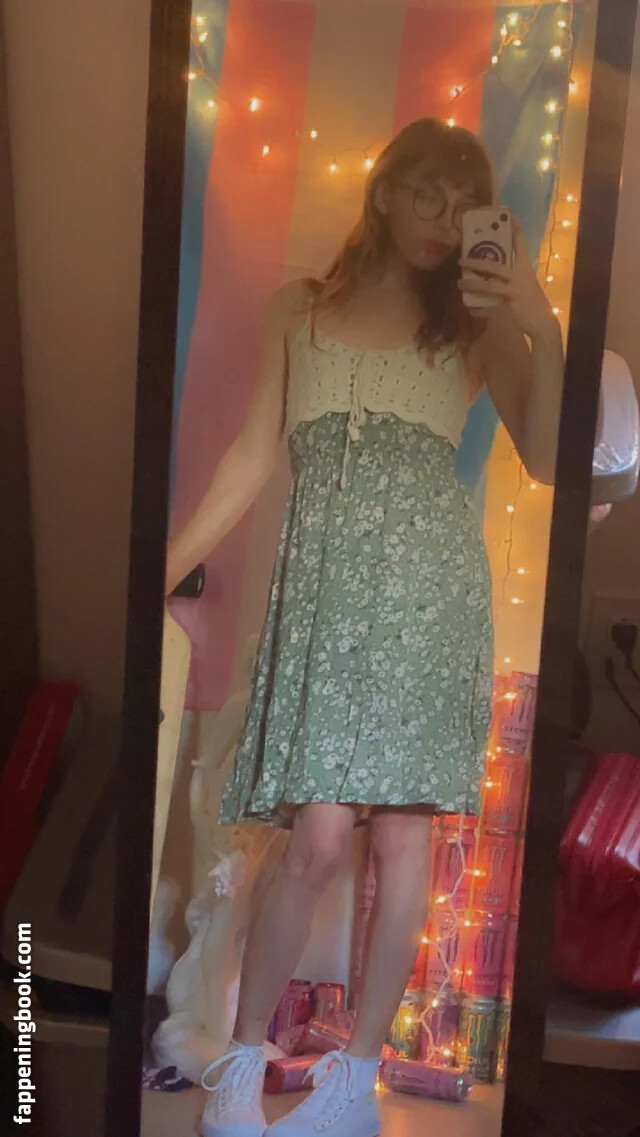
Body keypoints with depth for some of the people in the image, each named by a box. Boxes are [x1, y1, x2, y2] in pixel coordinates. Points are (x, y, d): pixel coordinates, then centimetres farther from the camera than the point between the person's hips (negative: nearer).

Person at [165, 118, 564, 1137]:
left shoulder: (480, 325, 14)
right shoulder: (300, 311, 15)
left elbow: (547, 461, 2)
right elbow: (252, 459, 11)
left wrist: (542, 331, -7)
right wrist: (165, 567, 3)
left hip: (432, 588, 1)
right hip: (324, 586, 0)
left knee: (403, 837, -2)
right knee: (318, 839, -9)